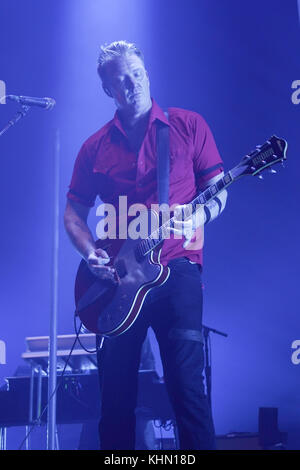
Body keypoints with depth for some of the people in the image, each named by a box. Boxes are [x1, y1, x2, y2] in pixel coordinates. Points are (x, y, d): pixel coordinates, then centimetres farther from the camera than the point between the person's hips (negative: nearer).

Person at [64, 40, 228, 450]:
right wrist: (91, 254, -5)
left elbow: (219, 189, 7)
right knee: (116, 397, 6)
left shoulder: (188, 125, 7)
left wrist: (202, 214, -15)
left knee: (187, 386, -9)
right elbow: (73, 212, 14)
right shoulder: (95, 147, 12)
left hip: (177, 271, -3)